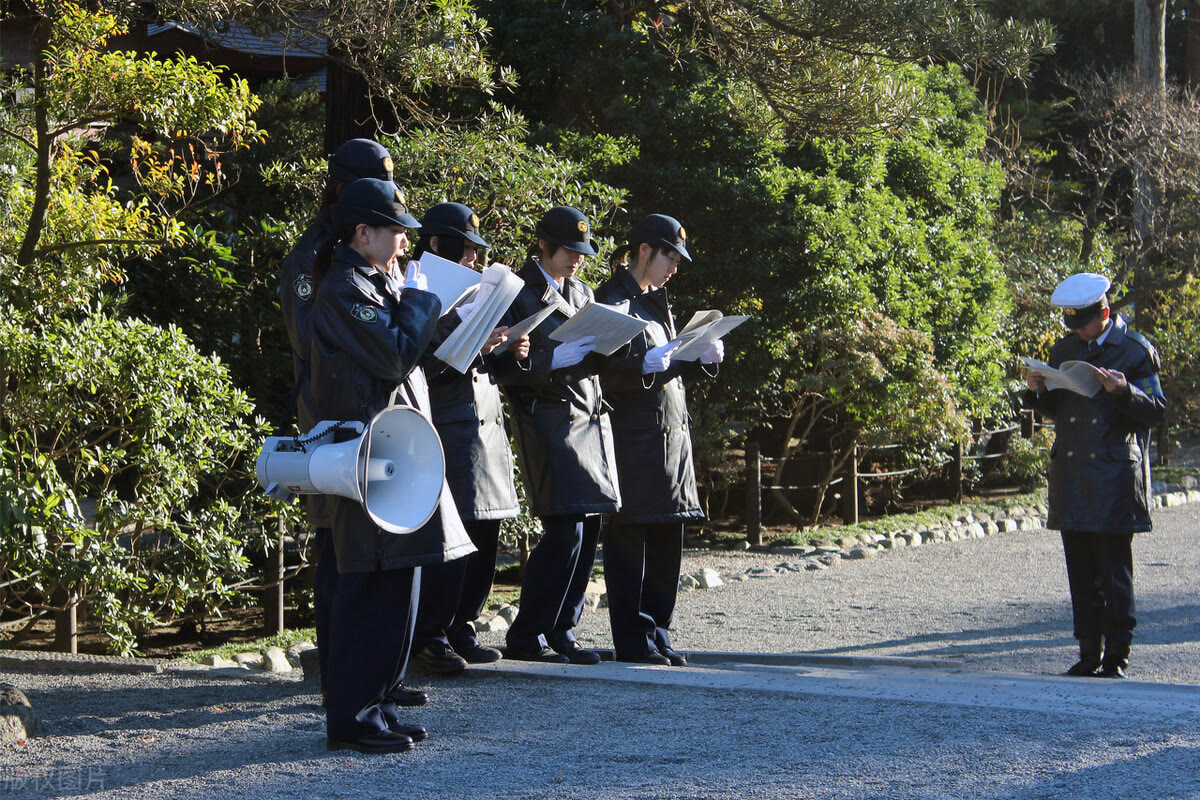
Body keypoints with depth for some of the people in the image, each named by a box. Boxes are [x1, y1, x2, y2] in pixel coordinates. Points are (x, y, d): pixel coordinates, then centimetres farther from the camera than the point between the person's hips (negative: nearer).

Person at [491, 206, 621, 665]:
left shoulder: (582, 293, 20)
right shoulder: (518, 294, -4)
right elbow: (506, 367, -11)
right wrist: (559, 357, -21)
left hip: (590, 417, 8)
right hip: (549, 418, -8)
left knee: (588, 530, 3)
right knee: (565, 530, -14)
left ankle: (561, 632, 12)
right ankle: (526, 638, -5)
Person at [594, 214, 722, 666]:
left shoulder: (655, 302, 20)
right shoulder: (613, 301, -8)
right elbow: (606, 374, -16)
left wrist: (704, 359, 6)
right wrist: (645, 366, -30)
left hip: (670, 434, 9)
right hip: (634, 438, -9)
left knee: (665, 541, 9)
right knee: (630, 539, -4)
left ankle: (656, 638, 15)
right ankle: (634, 641, 0)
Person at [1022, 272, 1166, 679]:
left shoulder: (1137, 351, -1)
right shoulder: (1064, 350, 13)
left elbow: (1156, 412, -4)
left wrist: (1123, 391, -21)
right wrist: (1037, 391, -1)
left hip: (1115, 476, -5)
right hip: (1071, 474, 5)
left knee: (1115, 573, -3)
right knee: (1081, 572, 7)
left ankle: (1116, 657, 3)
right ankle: (1089, 654, 14)